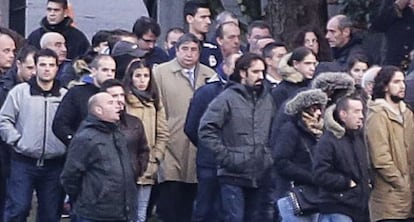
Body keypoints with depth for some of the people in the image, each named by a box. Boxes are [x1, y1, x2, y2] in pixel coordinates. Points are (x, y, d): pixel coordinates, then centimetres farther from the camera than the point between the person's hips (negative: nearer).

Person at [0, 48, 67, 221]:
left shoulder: (65, 96, 5)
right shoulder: (19, 92, 0)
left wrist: (68, 143, -4)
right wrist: (17, 141, -7)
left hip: (54, 165, 2)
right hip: (23, 163, -2)